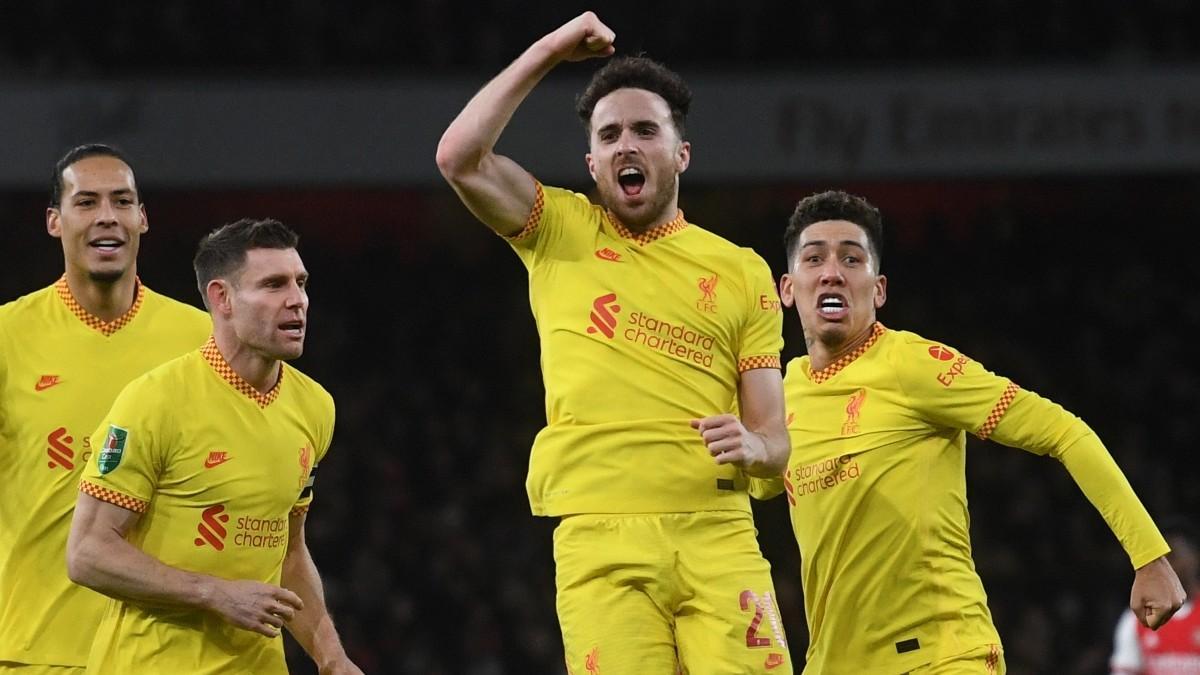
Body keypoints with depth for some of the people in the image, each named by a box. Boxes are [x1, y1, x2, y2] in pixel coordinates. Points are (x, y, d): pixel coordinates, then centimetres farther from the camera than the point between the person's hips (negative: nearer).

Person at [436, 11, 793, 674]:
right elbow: (459, 157, -4)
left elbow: (775, 441, 14)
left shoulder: (742, 272, 15)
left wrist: (752, 446, -11)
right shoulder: (561, 233, 13)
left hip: (717, 534, 1)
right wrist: (546, 51, 2)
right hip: (599, 542, -1)